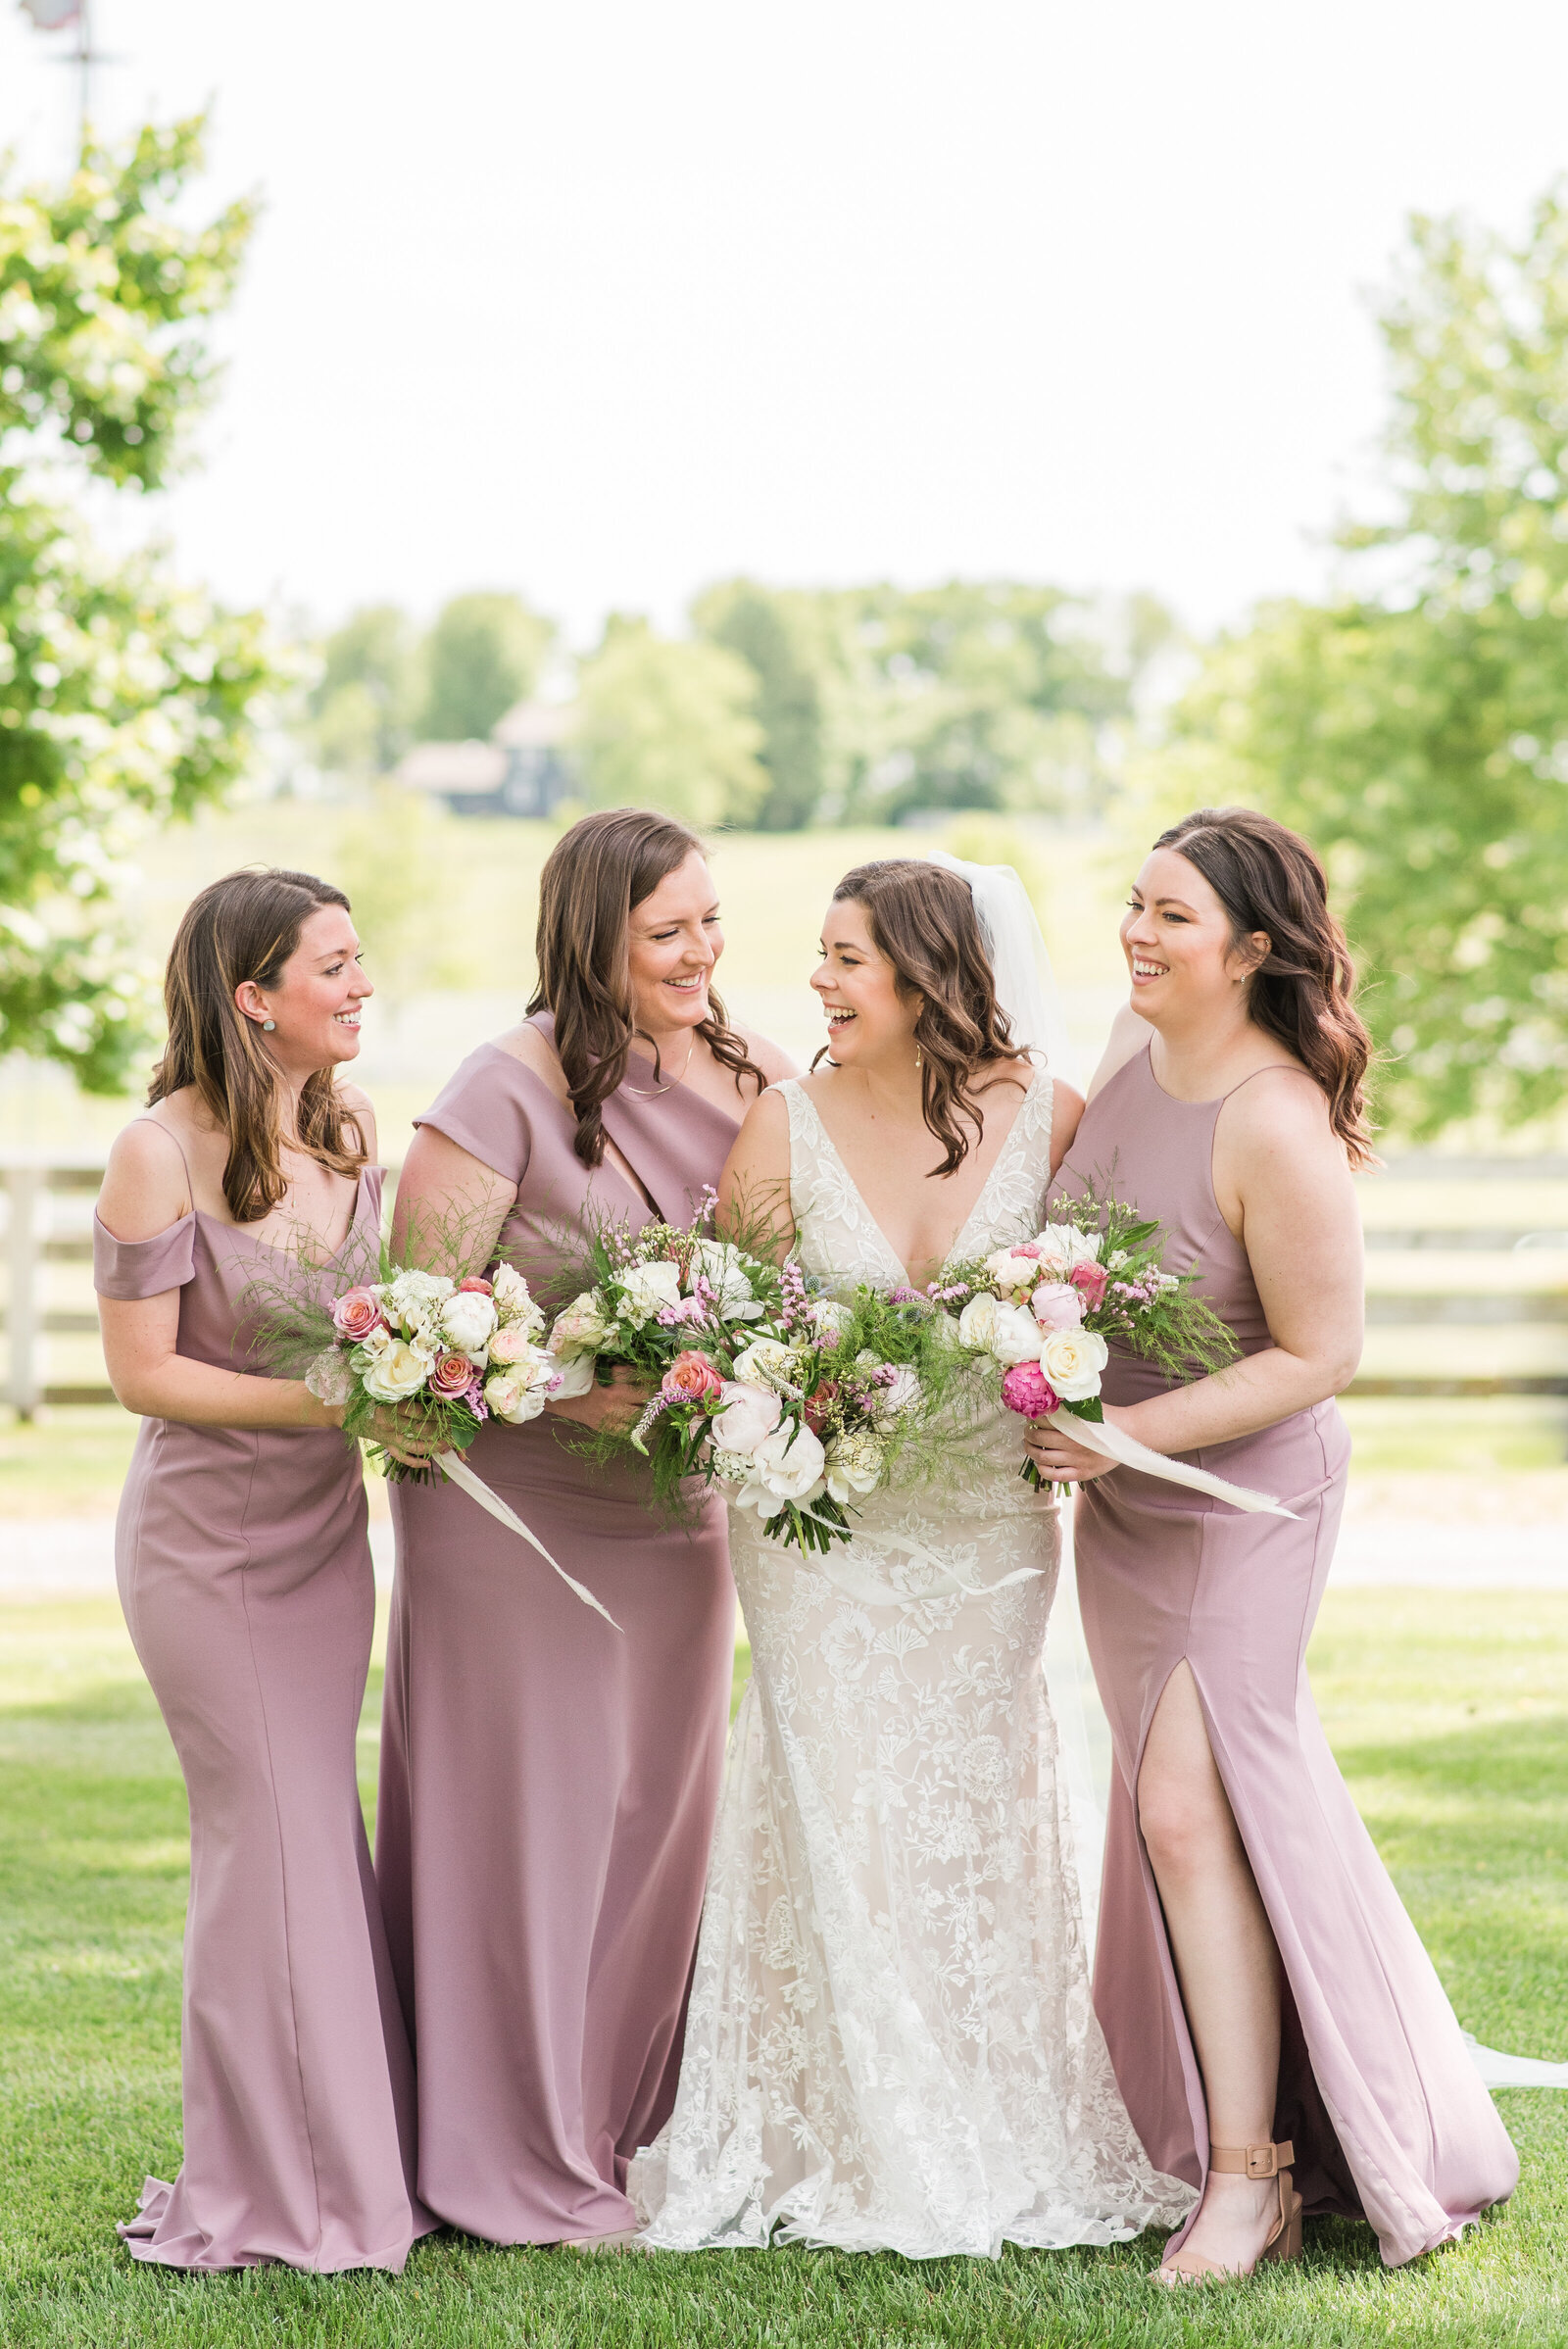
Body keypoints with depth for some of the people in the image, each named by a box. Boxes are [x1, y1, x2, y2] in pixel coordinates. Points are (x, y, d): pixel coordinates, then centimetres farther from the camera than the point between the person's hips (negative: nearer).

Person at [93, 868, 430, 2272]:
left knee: (321, 1834, 11)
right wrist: (326, 1401, -23)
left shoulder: (351, 1130, 2)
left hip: (328, 1528, 6)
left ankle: (351, 2164, 19)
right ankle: (272, 2195, 8)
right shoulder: (163, 1155, -18)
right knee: (270, 1841, -3)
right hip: (211, 1542, -6)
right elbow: (141, 1371, -17)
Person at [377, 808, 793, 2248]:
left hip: (682, 1505, 6)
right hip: (517, 1507, -6)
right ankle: (528, 2168, 12)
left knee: (660, 1814, 14)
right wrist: (559, 1386, -28)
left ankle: (634, 2127, 28)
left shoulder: (752, 1079, 2)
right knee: (529, 1818, 1)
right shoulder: (514, 1088, -15)